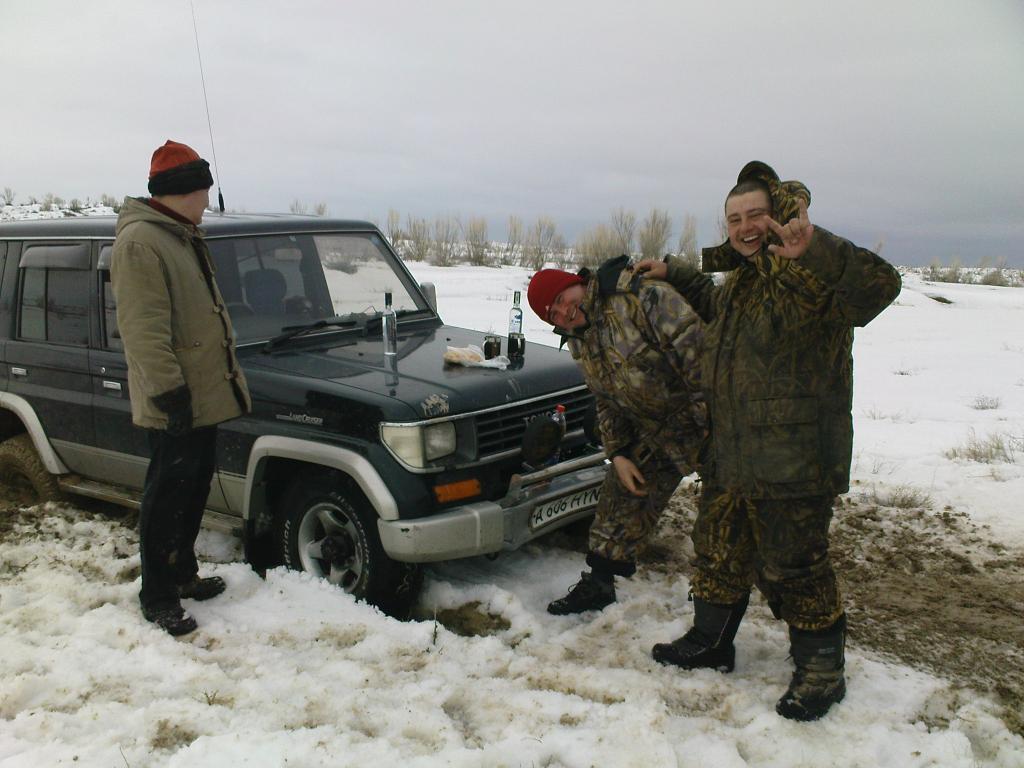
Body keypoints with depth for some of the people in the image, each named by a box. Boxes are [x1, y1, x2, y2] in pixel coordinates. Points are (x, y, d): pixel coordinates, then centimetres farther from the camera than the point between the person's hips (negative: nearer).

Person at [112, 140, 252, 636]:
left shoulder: (184, 237, 16)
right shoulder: (139, 242, -16)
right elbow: (143, 329, -22)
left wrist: (225, 373, 23)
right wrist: (169, 391, -24)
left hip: (203, 394, 10)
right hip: (175, 402, -10)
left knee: (195, 490, 18)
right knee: (168, 497, -1)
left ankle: (182, 573, 34)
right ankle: (157, 599, 12)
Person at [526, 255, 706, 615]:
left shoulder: (643, 297, -23)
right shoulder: (580, 344, 4)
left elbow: (697, 351, -28)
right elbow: (607, 405, 13)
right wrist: (618, 454, 3)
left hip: (709, 424, -7)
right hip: (654, 434, 8)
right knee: (621, 497, 12)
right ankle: (598, 583, 30)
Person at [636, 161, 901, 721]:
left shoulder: (810, 276, -16)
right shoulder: (740, 280, 14)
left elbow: (878, 285, -37)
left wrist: (815, 246, -50)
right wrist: (674, 274, 35)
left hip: (793, 464, -9)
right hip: (730, 458, 9)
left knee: (793, 568, 4)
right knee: (718, 552, 20)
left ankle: (821, 670, 24)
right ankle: (710, 643, 39)